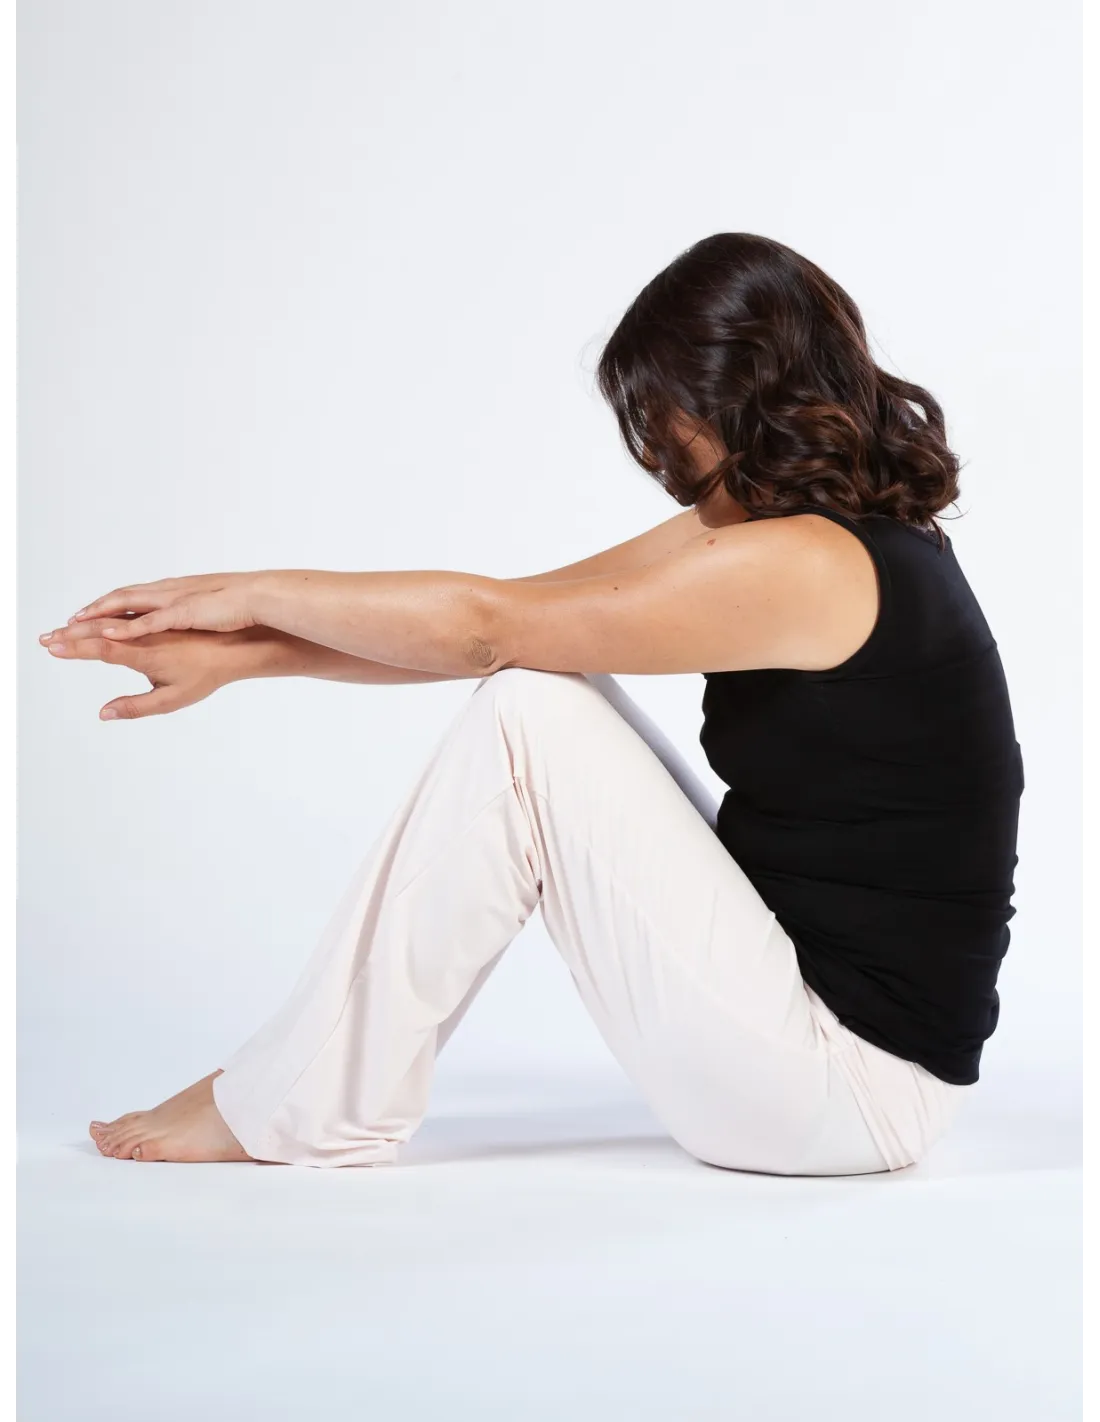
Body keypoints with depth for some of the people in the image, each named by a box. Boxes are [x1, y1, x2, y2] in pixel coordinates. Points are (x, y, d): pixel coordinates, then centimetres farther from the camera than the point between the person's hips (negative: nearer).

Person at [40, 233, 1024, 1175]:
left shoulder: (799, 566, -20)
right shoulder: (856, 536, 9)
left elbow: (486, 625, -17)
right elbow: (512, 628, 6)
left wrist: (258, 592, -1)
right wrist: (242, 655, 4)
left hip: (853, 1088, -9)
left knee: (524, 720, -15)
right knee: (550, 681, 7)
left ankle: (310, 1111, -2)